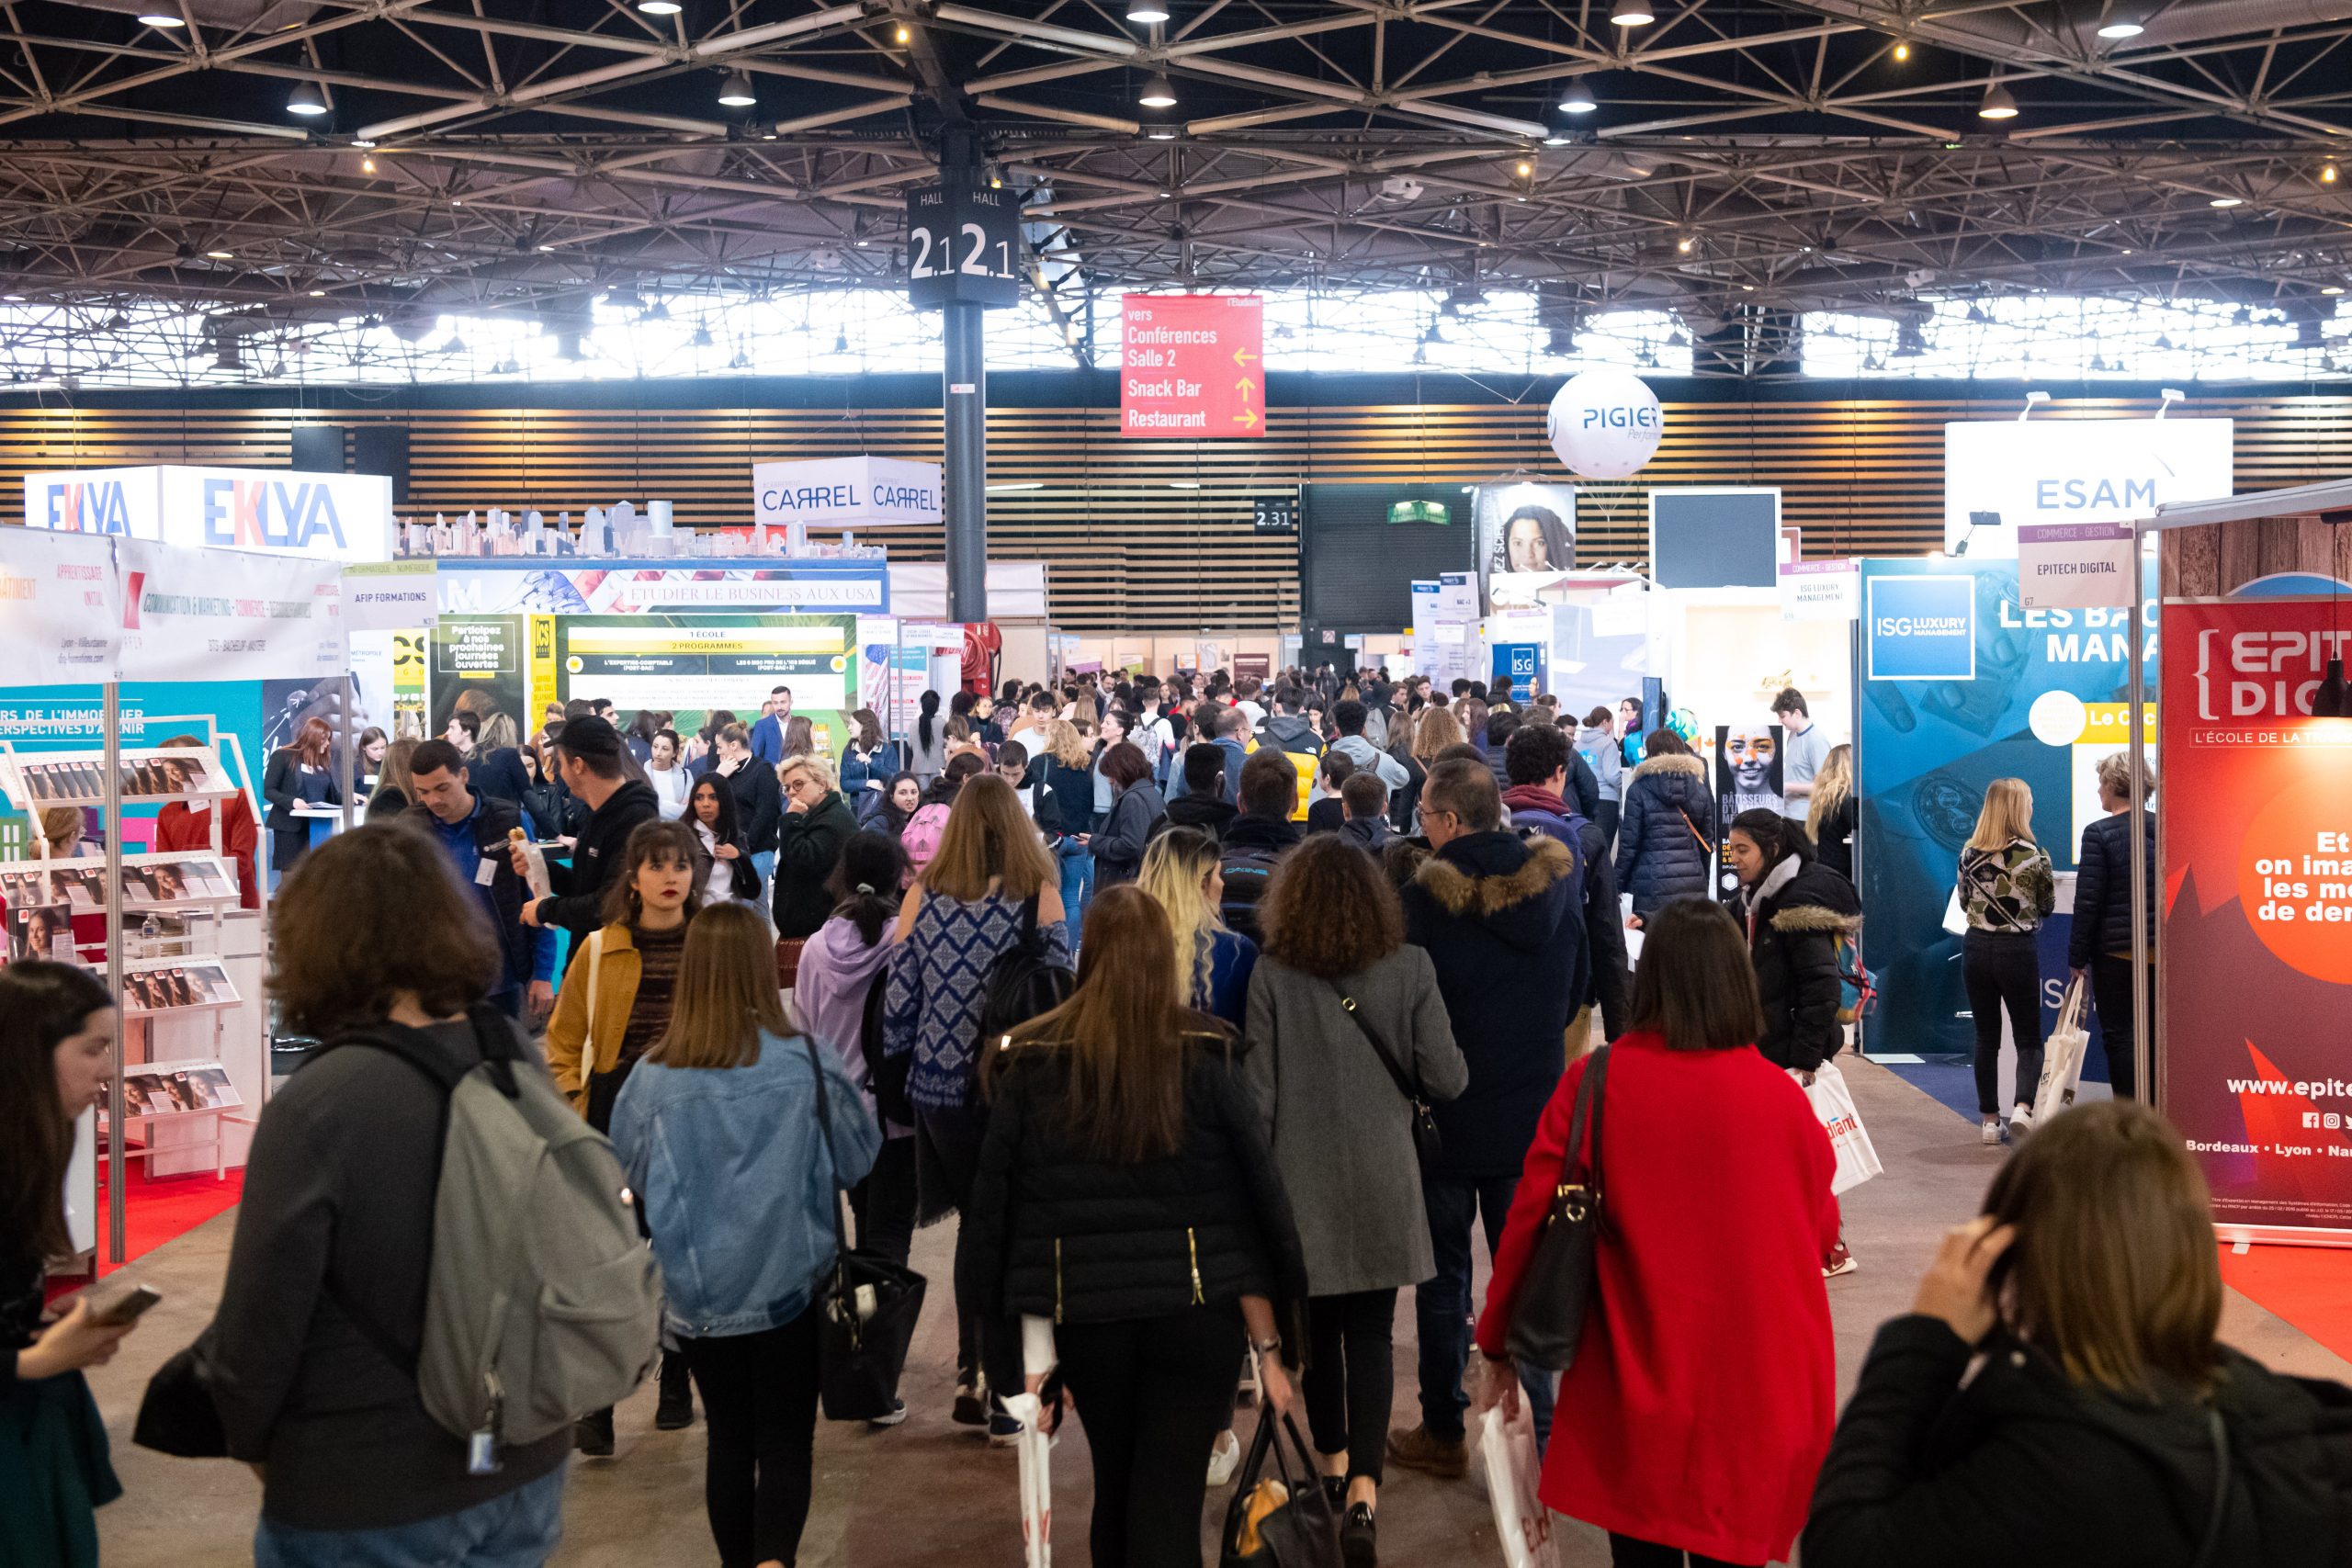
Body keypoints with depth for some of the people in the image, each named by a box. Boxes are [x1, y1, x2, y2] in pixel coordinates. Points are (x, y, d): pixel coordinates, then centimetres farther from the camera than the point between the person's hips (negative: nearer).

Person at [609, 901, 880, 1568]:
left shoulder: (655, 1076, -12)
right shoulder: (810, 1065, -14)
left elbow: (628, 1175, 3)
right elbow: (859, 1158, -1)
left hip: (697, 1293, 2)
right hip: (791, 1285, -1)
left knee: (729, 1439, 18)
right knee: (786, 1443, 9)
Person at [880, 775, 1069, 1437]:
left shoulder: (923, 893, 0)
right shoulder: (1039, 893, -6)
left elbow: (899, 994, 2)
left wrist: (895, 1068, 14)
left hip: (940, 1083, 3)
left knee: (975, 1223, 18)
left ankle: (971, 1373, 18)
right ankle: (1004, 1388, 9)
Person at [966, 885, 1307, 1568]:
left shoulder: (1029, 1061, -4)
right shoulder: (1204, 1057, -6)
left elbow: (994, 1206, -1)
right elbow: (1252, 1204, -6)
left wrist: (1020, 1323, 7)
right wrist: (1267, 1344, 1)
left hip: (1082, 1312, 2)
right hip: (1195, 1310, -2)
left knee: (1116, 1492, 21)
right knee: (1171, 1503, 4)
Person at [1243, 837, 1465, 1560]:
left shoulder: (1273, 972, -8)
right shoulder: (1410, 969, -6)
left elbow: (1257, 1090, -5)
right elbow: (1444, 1080, -5)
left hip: (1302, 1180, 0)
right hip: (1380, 1181, 0)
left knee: (1318, 1326, 16)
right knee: (1370, 1332, 4)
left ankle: (1333, 1462, 32)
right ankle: (1363, 1488, -6)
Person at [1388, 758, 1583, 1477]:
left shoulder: (1428, 896, -18)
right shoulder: (1556, 878, -2)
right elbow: (1576, 989, 9)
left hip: (1450, 1115, -3)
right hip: (1535, 1111, 4)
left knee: (1445, 1276, 11)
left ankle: (1443, 1432, 20)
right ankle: (1538, 1432, 12)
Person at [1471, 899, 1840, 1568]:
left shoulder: (1595, 1084, -10)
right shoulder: (1783, 1097, -8)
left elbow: (1531, 1217, -6)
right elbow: (1821, 1234, 6)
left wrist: (1500, 1345, 8)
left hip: (1638, 1388, 0)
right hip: (1759, 1393, 1)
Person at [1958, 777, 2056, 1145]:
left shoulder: (1968, 853, -1)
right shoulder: (2035, 855, -11)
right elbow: (2047, 907, 3)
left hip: (1976, 947, 3)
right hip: (2018, 950, -3)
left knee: (1986, 1037, 12)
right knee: (2028, 1037, 8)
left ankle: (1990, 1119, 14)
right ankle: (2023, 1106, -14)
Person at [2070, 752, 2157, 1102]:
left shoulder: (2099, 833, -11)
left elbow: (2088, 901, -11)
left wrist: (2077, 956, -4)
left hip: (2116, 952, -5)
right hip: (2162, 951, 5)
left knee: (2120, 1035, 2)